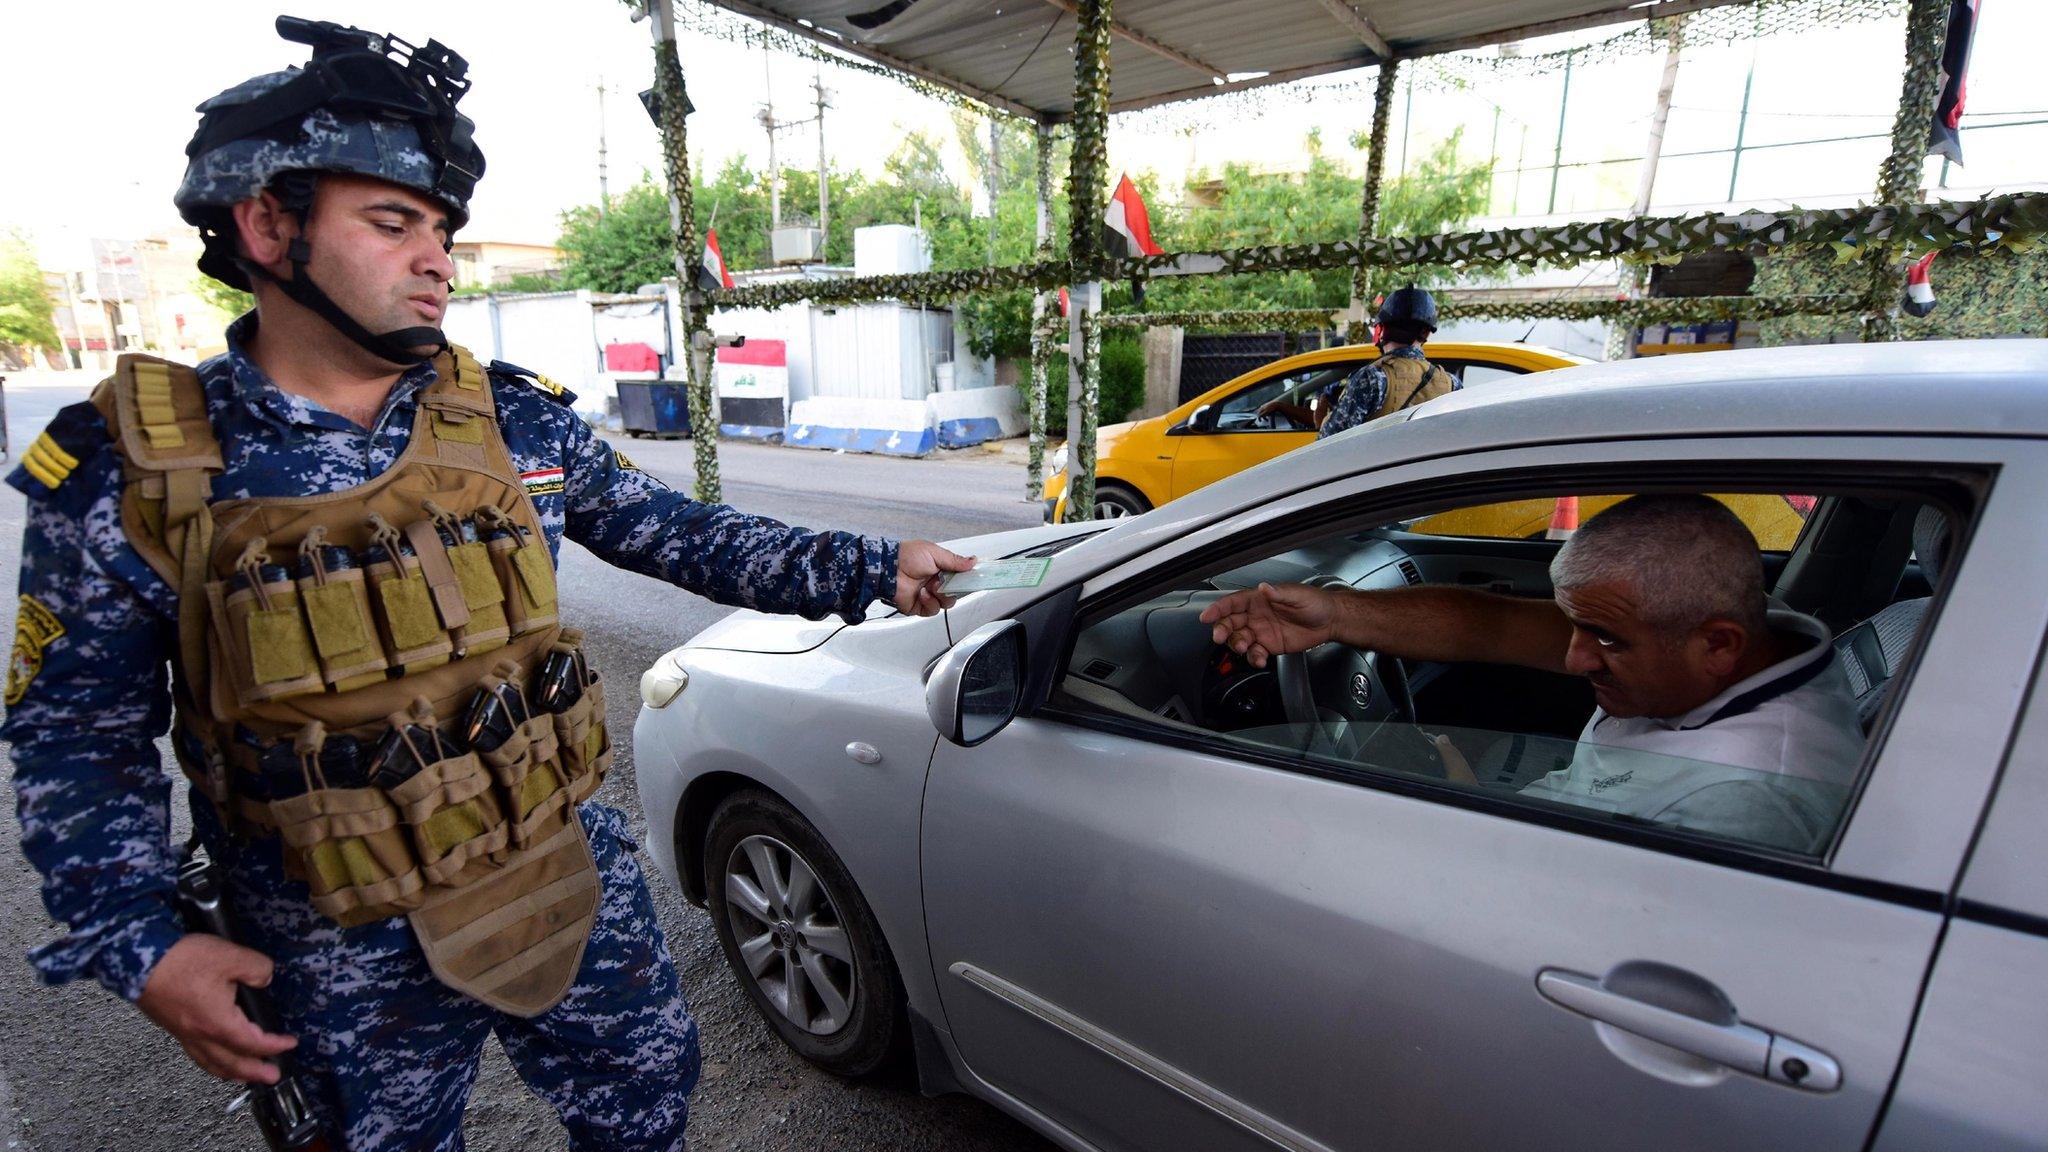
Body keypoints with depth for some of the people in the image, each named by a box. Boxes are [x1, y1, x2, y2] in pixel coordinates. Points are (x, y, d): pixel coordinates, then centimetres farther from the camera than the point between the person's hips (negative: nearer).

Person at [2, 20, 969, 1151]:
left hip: (573, 880, 2)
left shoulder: (517, 419, -5)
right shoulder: (122, 474, -9)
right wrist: (139, 947, -10)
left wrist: (868, 569, -6)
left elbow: (682, 537, 0)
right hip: (343, 963, -1)